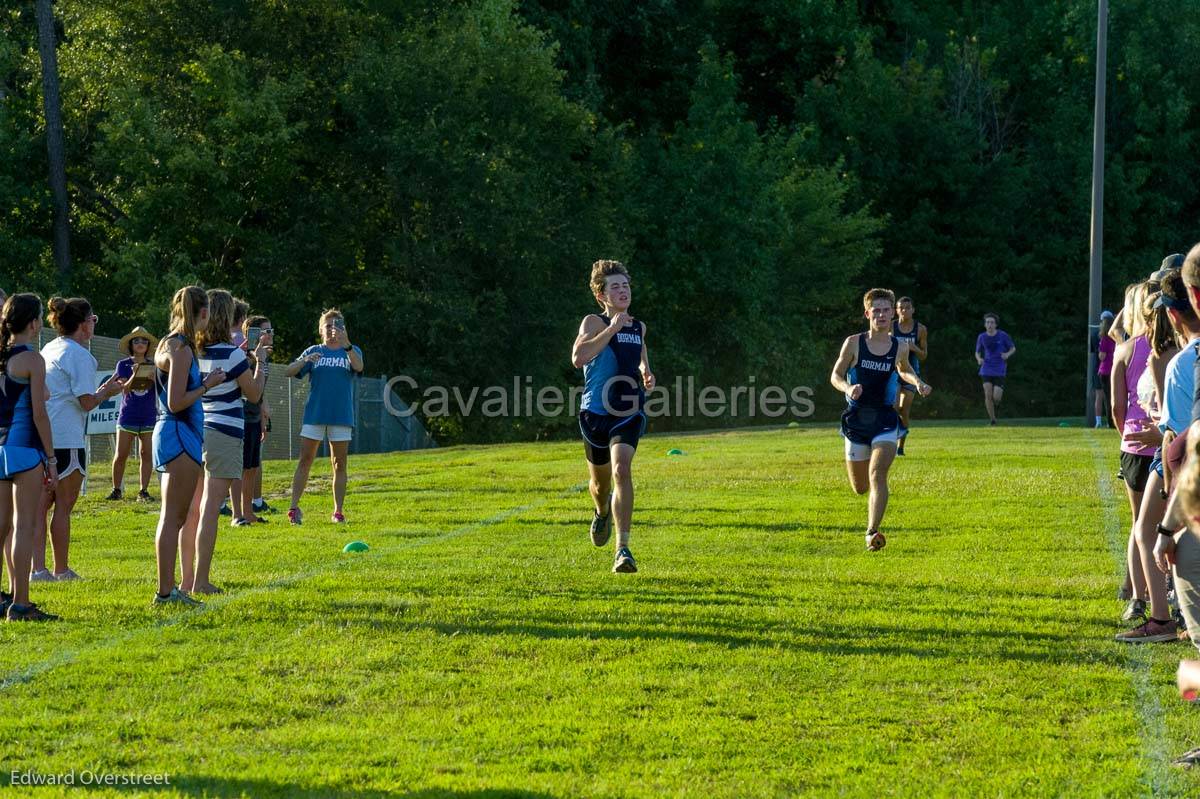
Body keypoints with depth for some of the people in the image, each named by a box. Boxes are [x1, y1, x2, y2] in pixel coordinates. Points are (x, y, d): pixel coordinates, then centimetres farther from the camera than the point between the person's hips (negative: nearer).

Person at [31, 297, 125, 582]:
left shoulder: (48, 350, 17)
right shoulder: (78, 355, -9)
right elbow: (87, 402, -13)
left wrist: (102, 388, 21)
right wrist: (108, 391, 5)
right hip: (67, 439, -8)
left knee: (41, 503, 6)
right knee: (63, 506, 1)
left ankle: (38, 569, 1)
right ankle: (61, 570, 8)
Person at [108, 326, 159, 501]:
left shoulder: (154, 366, 6)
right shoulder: (123, 365, 2)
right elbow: (124, 389, -7)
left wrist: (154, 378, -19)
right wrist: (135, 374, -23)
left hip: (148, 417, 1)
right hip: (127, 416, -1)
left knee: (146, 454, -1)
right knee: (120, 455, -1)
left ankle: (143, 491, 4)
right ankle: (116, 490, 11)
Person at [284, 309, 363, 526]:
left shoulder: (351, 351, 6)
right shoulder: (314, 352, 8)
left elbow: (358, 366, -17)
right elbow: (288, 372, 0)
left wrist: (346, 344, -32)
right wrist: (305, 361, -19)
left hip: (341, 416, 0)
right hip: (314, 415, 0)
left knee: (340, 464, 3)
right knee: (305, 460, -4)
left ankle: (338, 511, 8)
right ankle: (294, 507, -5)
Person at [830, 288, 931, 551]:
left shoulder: (900, 347, 2)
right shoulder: (853, 343, -4)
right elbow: (836, 376, 2)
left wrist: (918, 382, 2)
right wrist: (848, 388, -19)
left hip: (885, 419, 0)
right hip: (856, 418, 0)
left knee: (877, 475, -21)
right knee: (860, 488, 9)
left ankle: (872, 533, -23)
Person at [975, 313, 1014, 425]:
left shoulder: (1003, 335, -7)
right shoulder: (982, 337, 1)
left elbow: (1013, 348, 5)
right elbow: (977, 353, 12)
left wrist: (1007, 354, -17)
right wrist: (979, 359, -12)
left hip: (1000, 370, -2)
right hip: (987, 369, 2)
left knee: (996, 398, -10)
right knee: (988, 395, -13)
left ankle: (997, 401, 29)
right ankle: (992, 420, 2)